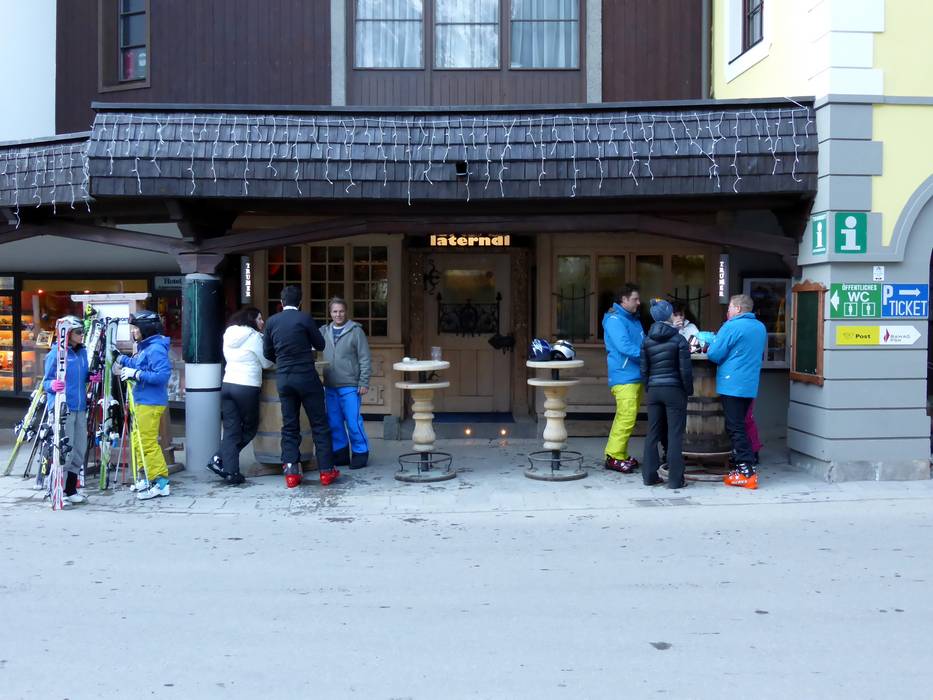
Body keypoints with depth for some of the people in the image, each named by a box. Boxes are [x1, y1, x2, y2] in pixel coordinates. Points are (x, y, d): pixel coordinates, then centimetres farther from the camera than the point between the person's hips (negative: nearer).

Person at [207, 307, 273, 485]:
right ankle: (220, 459, 2)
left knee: (231, 430, 6)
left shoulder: (228, 335, 13)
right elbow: (266, 363, -2)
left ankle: (231, 472, 0)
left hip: (227, 384, 6)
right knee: (250, 428, 10)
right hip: (247, 387, -6)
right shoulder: (254, 336, -7)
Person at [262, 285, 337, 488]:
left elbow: (267, 352, 10)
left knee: (289, 426, 10)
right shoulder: (305, 319, -7)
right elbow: (320, 344, 2)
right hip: (306, 377, -4)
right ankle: (326, 471, 7)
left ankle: (291, 473, 8)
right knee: (319, 425, 5)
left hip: (283, 378, 4)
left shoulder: (272, 321, 4)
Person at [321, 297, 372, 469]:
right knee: (334, 423, 8)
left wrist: (364, 383, -8)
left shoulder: (356, 331, -2)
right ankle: (340, 453, 20)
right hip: (330, 386, 4)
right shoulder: (325, 331, 9)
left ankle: (360, 453, 8)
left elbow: (365, 359, -4)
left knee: (353, 422, -4)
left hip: (350, 386, -4)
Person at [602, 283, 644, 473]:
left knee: (625, 418, 12)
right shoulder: (614, 320, -11)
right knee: (626, 418, -12)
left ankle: (619, 454, 19)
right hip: (624, 377, -9)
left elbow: (643, 343, 22)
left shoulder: (633, 319, 19)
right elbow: (624, 347, -21)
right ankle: (614, 457, -6)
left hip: (636, 377, 9)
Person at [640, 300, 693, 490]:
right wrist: (689, 391, 2)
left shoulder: (647, 340, 4)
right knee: (675, 434, 0)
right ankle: (675, 479, 2)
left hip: (654, 390, 4)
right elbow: (685, 370, -10)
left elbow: (644, 369, 5)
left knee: (653, 433, 11)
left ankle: (649, 476, 15)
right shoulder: (679, 340, -9)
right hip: (674, 390, -4)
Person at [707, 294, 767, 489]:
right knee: (738, 426, 16)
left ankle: (747, 473, -6)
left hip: (732, 385, -8)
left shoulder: (732, 327, -12)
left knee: (735, 428, -4)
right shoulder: (760, 327, 12)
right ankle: (743, 465, 18)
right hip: (750, 385, 8)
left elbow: (714, 355, -11)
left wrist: (713, 342, 8)